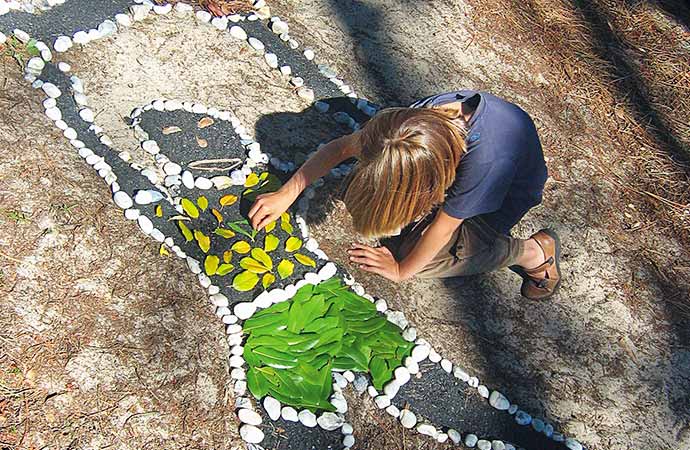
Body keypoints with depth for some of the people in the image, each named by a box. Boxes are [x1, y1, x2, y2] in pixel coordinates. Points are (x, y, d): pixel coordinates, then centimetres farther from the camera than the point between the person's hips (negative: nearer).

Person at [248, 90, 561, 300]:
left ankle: (535, 251, -4)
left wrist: (401, 270, -14)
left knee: (418, 252, -20)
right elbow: (342, 147, -17)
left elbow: (442, 228, -28)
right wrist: (286, 194, -16)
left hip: (509, 186, -4)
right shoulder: (421, 116, -30)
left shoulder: (485, 160, -44)